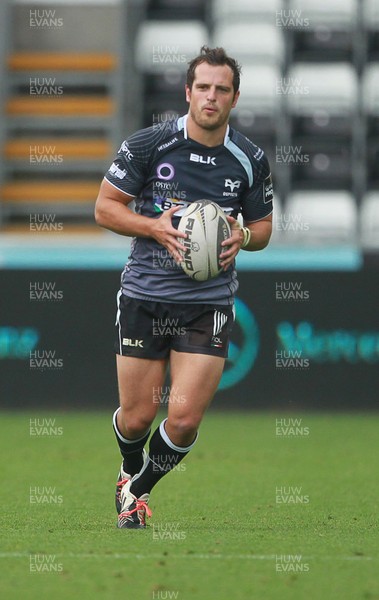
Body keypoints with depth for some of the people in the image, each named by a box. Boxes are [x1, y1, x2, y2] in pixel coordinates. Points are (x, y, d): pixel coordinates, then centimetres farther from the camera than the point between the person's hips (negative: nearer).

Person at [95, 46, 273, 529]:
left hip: (209, 303, 1)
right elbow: (104, 207, 0)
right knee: (136, 417, 4)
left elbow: (263, 226, 15)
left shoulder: (251, 160, 1)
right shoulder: (149, 144, -6)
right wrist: (155, 226, -16)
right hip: (144, 296, -1)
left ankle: (138, 490, 19)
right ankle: (130, 470, 40)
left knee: (184, 419, -9)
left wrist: (244, 237, -9)